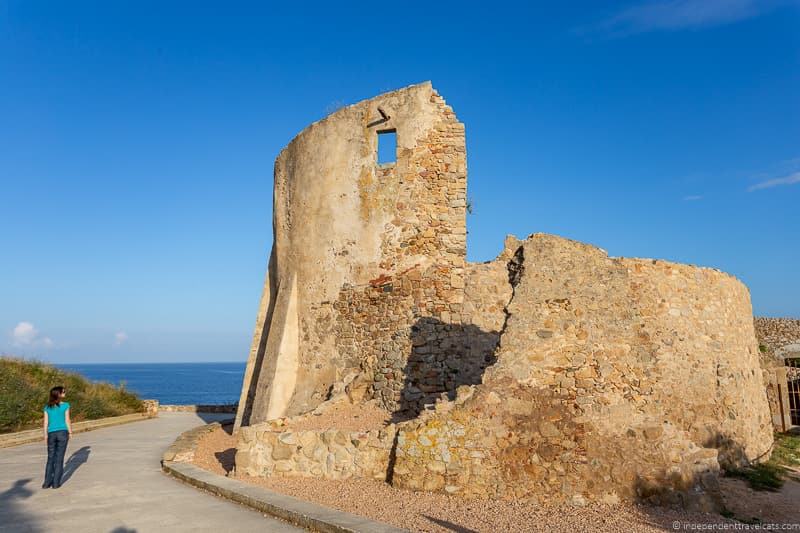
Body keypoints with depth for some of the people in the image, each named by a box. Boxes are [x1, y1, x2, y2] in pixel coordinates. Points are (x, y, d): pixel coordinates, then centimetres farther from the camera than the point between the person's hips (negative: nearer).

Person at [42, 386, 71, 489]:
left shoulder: (47, 407, 5)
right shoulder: (65, 405, -5)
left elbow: (46, 422, 4)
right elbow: (67, 421, -5)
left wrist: (45, 435, 12)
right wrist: (70, 433, 4)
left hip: (52, 434, 3)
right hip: (62, 432, -3)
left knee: (50, 458, 11)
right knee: (59, 458, 2)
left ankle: (47, 482, 7)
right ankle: (56, 482, 2)